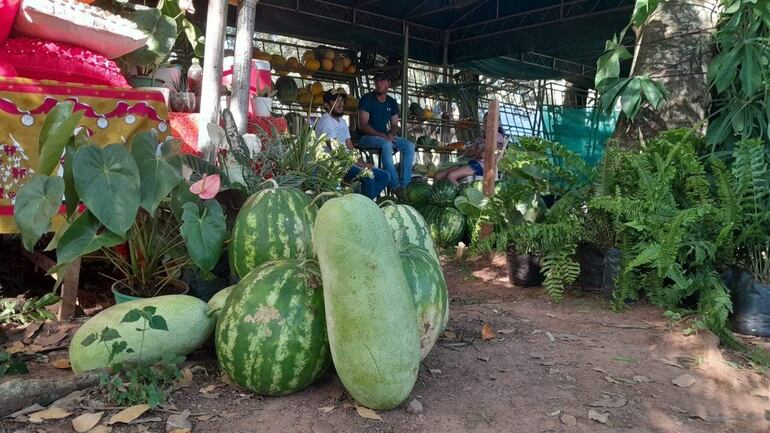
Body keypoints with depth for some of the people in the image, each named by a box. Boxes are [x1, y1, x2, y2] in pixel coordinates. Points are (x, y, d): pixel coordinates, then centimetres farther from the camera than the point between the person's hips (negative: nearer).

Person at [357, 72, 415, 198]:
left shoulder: (392, 103, 11)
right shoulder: (367, 99, -7)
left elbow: (394, 125, 14)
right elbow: (362, 125, -15)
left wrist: (391, 134, -11)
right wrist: (382, 136, -24)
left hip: (386, 137, 6)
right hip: (366, 137, -6)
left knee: (410, 145, -15)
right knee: (386, 144, -36)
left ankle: (405, 184, -19)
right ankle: (395, 186, -35)